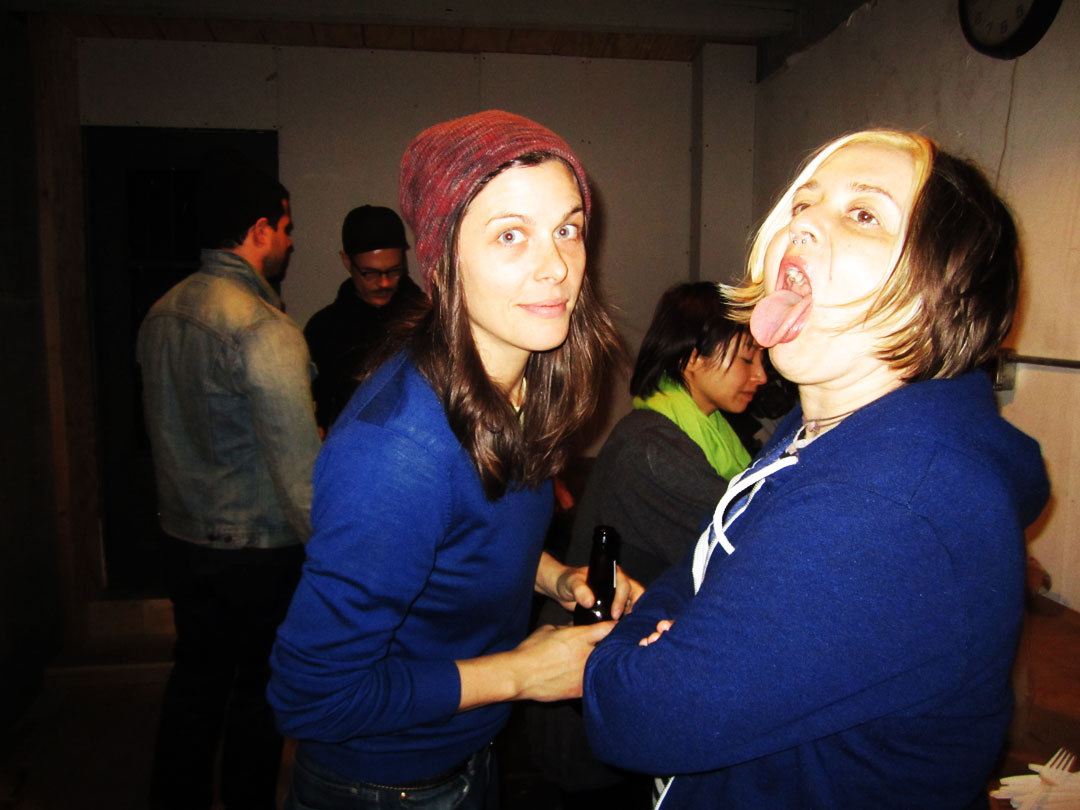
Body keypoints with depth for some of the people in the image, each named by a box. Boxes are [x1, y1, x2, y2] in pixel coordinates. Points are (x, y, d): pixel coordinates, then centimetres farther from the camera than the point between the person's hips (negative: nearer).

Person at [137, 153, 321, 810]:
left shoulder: (161, 315, 3)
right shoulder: (264, 329, -23)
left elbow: (166, 429, 12)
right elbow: (299, 466, -25)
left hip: (185, 537, 7)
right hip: (262, 550, -7)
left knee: (196, 679, 23)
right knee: (259, 691, 13)